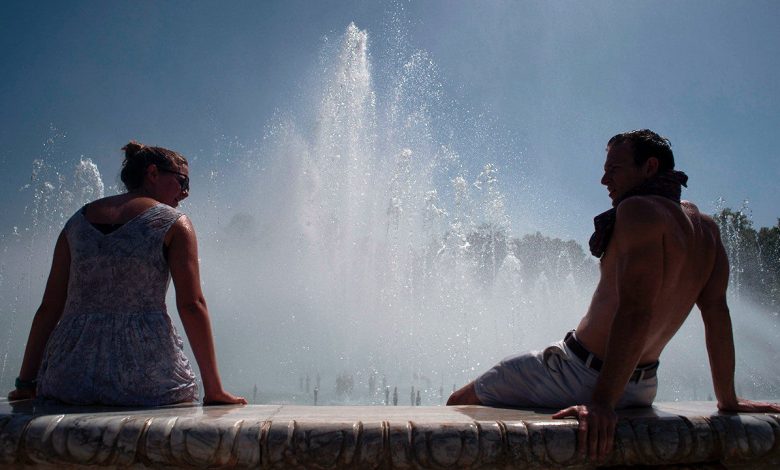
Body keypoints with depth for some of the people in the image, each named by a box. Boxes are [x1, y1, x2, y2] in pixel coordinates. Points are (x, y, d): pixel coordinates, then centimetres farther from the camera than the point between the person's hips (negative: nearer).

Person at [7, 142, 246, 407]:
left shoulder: (77, 222, 15)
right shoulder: (174, 224, 1)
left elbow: (49, 308, 13)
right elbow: (191, 305, -7)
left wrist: (26, 382, 18)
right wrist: (213, 389, -5)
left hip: (67, 382, 5)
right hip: (145, 376, -5)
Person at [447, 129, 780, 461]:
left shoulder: (639, 209, -16)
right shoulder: (704, 226, 8)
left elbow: (636, 313, -27)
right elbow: (717, 312, 8)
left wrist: (602, 400, -31)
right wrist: (728, 400, 14)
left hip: (578, 377, -9)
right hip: (642, 390, 9)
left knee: (461, 403, 3)